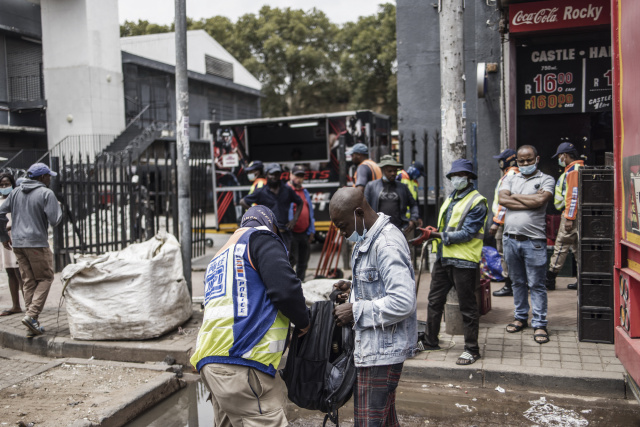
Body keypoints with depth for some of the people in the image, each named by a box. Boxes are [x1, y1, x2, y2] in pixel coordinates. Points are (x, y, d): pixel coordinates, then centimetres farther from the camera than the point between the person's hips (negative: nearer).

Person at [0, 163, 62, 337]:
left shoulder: (16, 192, 12)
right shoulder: (46, 194, -8)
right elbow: (54, 220, -13)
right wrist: (57, 207, 7)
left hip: (17, 243, 6)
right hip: (37, 242, -6)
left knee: (28, 282, 10)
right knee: (45, 278, 6)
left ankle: (32, 326, 10)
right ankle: (32, 315, -10)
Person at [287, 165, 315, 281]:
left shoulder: (305, 192, 17)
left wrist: (311, 231, 14)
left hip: (304, 233, 7)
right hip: (291, 233, -6)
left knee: (303, 262, 11)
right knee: (292, 259, -7)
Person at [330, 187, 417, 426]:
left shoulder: (387, 244, -22)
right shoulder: (368, 239, 11)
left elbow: (402, 302, -27)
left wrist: (356, 311, -19)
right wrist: (354, 289, 6)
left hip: (381, 351, -10)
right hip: (371, 346, 10)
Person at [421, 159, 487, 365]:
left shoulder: (476, 202, -10)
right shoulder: (450, 199, 17)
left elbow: (467, 233, -19)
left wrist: (439, 235, -23)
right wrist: (432, 234, 5)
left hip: (464, 261, -8)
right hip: (443, 258, 8)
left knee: (467, 306, 2)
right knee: (434, 300, 15)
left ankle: (472, 349, 14)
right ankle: (430, 341, 28)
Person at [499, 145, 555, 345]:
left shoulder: (546, 180, 3)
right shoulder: (510, 179, 13)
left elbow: (540, 200, -16)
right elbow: (502, 199, -5)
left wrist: (514, 196, -3)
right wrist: (530, 202, -10)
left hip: (534, 241, -4)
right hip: (510, 239, 4)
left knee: (536, 284, 0)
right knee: (517, 282, 14)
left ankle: (539, 324, 7)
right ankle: (520, 317, 26)